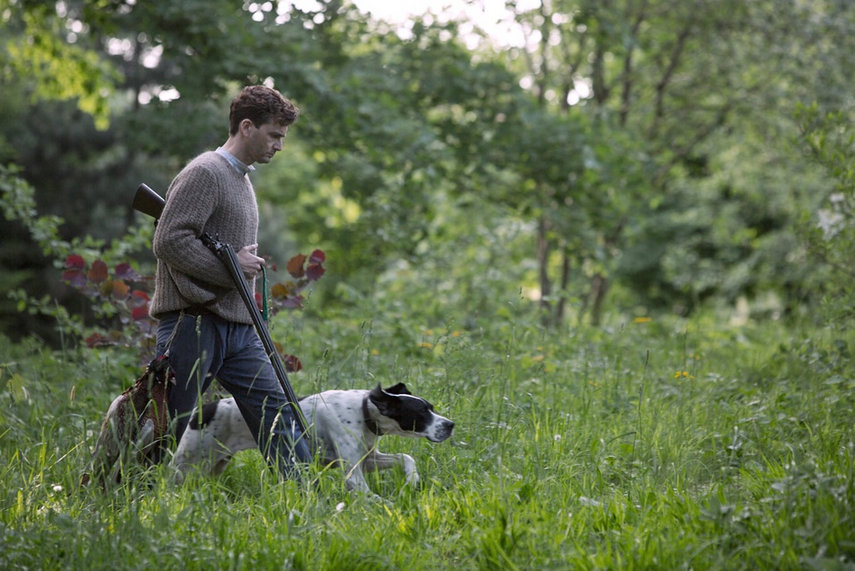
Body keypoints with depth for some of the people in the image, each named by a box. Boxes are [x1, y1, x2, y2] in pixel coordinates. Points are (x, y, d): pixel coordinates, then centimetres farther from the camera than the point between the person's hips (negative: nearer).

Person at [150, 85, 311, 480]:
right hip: (192, 324, -9)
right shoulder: (205, 173, -11)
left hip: (238, 328, 9)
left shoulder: (243, 178, 20)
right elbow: (169, 240, -21)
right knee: (166, 426, -4)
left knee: (277, 412, 4)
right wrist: (231, 267, -15)